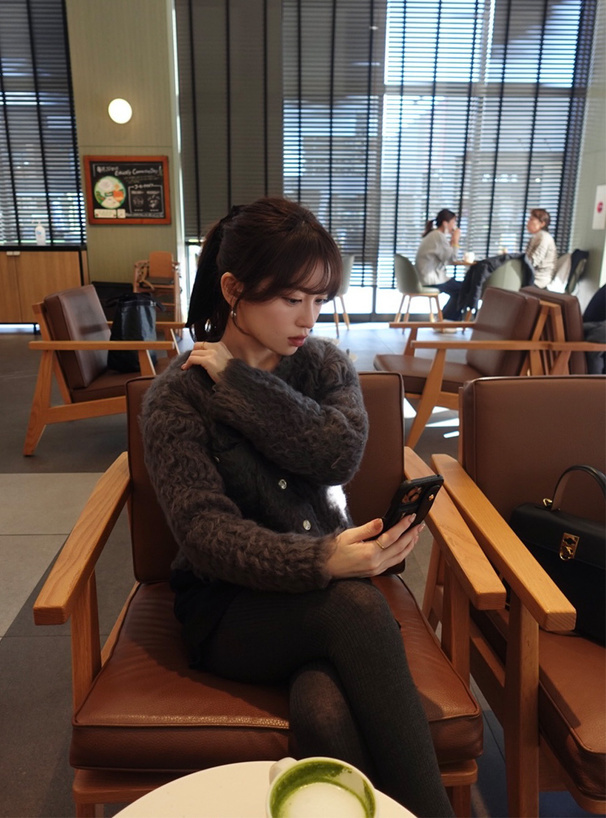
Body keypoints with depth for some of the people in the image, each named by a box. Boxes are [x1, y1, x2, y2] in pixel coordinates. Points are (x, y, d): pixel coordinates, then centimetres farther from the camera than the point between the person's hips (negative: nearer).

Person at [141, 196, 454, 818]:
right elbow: (204, 533, -16)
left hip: (322, 592, 2)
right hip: (226, 608, -2)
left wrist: (237, 380, -14)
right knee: (354, 604, -32)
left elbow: (341, 454, -15)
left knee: (325, 713, -31)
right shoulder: (177, 394, -5)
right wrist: (323, 561, -32)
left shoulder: (326, 365, 6)